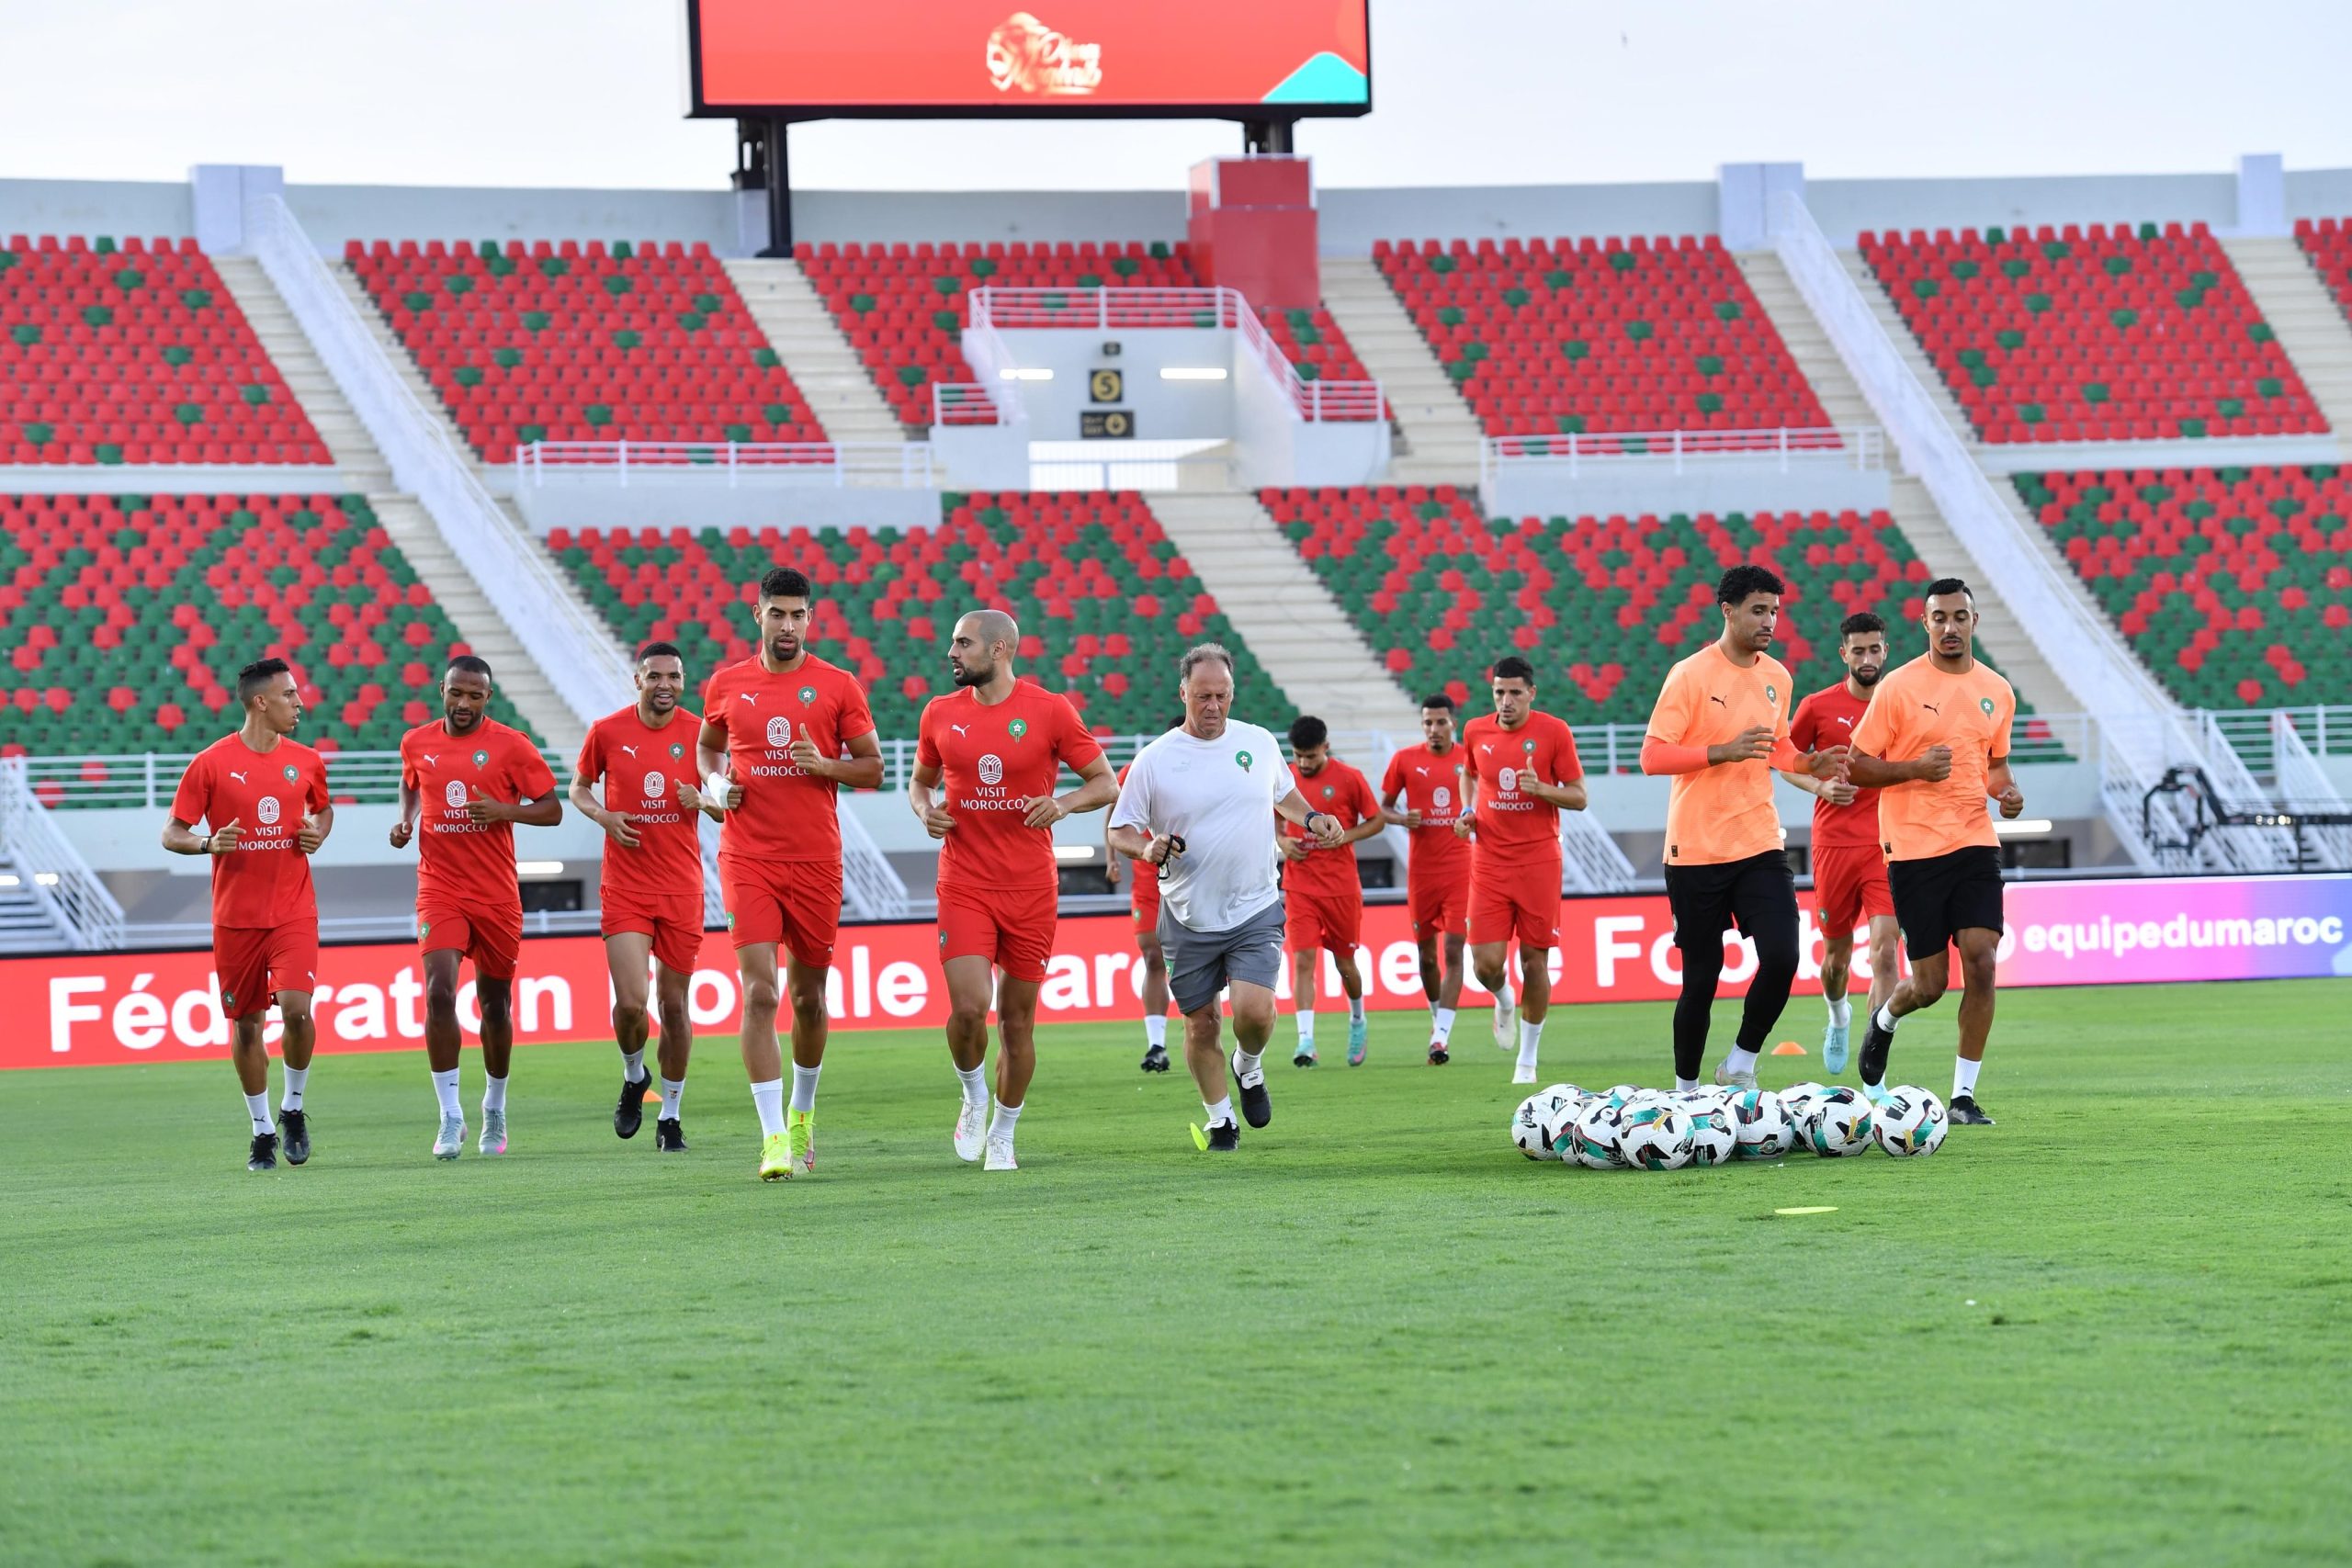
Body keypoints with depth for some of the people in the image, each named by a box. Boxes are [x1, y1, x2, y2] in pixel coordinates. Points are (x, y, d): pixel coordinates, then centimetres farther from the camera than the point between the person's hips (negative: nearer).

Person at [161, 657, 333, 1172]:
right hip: (236, 915, -1)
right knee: (247, 1022, 4)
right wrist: (209, 843, -22)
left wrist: (318, 832, 2)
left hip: (293, 911, 1)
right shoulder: (211, 763, -5)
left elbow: (323, 808, 25)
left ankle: (293, 1108, 8)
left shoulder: (306, 762, 5)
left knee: (295, 1007, -16)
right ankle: (262, 1130, 19)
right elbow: (172, 833, -2)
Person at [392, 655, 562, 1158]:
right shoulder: (417, 743, 4)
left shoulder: (511, 746, -5)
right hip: (440, 888, 1)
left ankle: (495, 1111, 30)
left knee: (495, 1001, 10)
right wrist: (406, 820, 6)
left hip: (497, 893, -1)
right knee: (439, 993, -17)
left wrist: (504, 810, -19)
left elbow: (552, 810, -3)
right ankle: (450, 1117, -13)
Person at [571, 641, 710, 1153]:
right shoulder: (606, 732, -2)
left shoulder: (700, 733, -1)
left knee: (674, 1005, 5)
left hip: (682, 889, 1)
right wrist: (604, 816, -8)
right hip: (625, 889, -1)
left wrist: (702, 801, -14)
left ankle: (670, 1115, 19)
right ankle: (633, 1076, 18)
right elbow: (579, 788, 12)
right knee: (630, 1002, -13)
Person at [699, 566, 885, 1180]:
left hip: (815, 860, 0)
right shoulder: (727, 685, 5)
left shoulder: (838, 686, 1)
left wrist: (825, 765, -15)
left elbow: (872, 768, 4)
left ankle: (802, 1116, 34)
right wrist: (715, 784, 2)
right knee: (760, 993, -13)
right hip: (747, 859, 0)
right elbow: (707, 744, 23)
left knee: (808, 994, 11)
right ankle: (774, 1137, -15)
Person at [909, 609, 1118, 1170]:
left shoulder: (1050, 711, -4)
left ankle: (1001, 1137, 21)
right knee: (968, 1007, -15)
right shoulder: (940, 714, 4)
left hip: (1031, 887, -1)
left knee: (1017, 1020, 6)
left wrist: (1061, 804, -19)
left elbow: (1105, 783, 1)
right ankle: (974, 1098, 14)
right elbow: (920, 781, 20)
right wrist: (925, 810, -3)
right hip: (964, 886, 1)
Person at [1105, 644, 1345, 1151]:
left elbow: (1284, 794, 23)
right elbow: (1119, 831, 0)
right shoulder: (1155, 760, -5)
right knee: (1200, 1024, 5)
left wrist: (1312, 819, 3)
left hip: (1256, 909, 0)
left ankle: (1248, 1066, 17)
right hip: (1189, 916, 0)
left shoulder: (1259, 742, 3)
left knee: (1254, 1010, -17)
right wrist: (1147, 848, -21)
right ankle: (1220, 1118, 25)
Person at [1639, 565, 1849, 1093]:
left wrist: (1809, 765, 5)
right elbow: (1652, 757, -14)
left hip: (1760, 845, 4)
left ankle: (1741, 1065, 6)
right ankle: (1685, 1087, 19)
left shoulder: (1777, 677, 9)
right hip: (1696, 848, -4)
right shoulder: (1691, 676, -9)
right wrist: (1724, 752, -24)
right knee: (1701, 975, 1)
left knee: (1782, 956, -13)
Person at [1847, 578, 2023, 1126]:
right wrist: (1915, 768, -18)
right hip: (1913, 849, -3)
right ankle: (1884, 1019, 36)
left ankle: (1964, 1095, -2)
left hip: (1975, 844, 3)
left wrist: (2006, 791, 2)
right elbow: (1858, 766, -2)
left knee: (1981, 964, -12)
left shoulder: (1996, 691, 9)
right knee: (1930, 985, -1)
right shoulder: (1899, 688, -4)